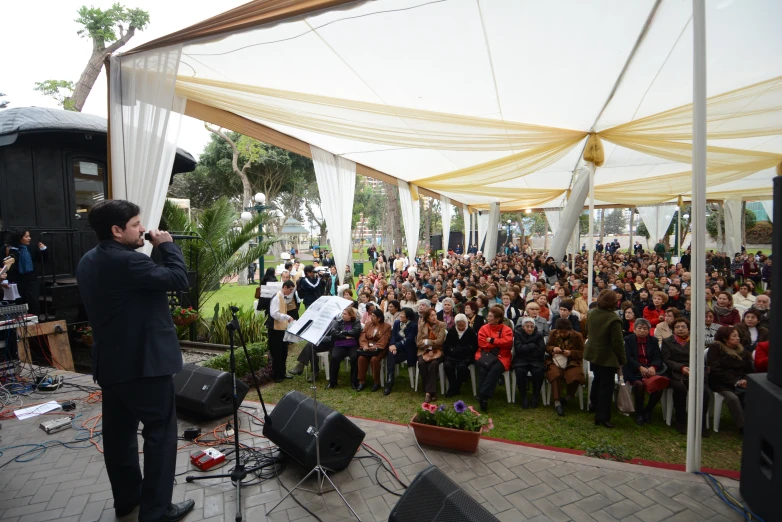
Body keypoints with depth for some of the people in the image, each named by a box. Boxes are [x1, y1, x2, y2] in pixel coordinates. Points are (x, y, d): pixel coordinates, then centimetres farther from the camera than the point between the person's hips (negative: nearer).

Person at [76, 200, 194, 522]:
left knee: (118, 432, 18)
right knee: (160, 433, 3)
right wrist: (167, 245, -10)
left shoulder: (87, 262, 8)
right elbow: (179, 280, -21)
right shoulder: (127, 261, -23)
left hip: (110, 362, 10)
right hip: (145, 361, -9)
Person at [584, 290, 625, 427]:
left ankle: (595, 405, 41)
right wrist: (622, 359, -9)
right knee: (606, 386, 2)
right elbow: (617, 342, -21)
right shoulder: (613, 319, -26)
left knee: (597, 381, 25)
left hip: (593, 354, 7)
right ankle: (602, 417, 6)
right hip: (607, 357, -7)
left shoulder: (591, 313, -3)